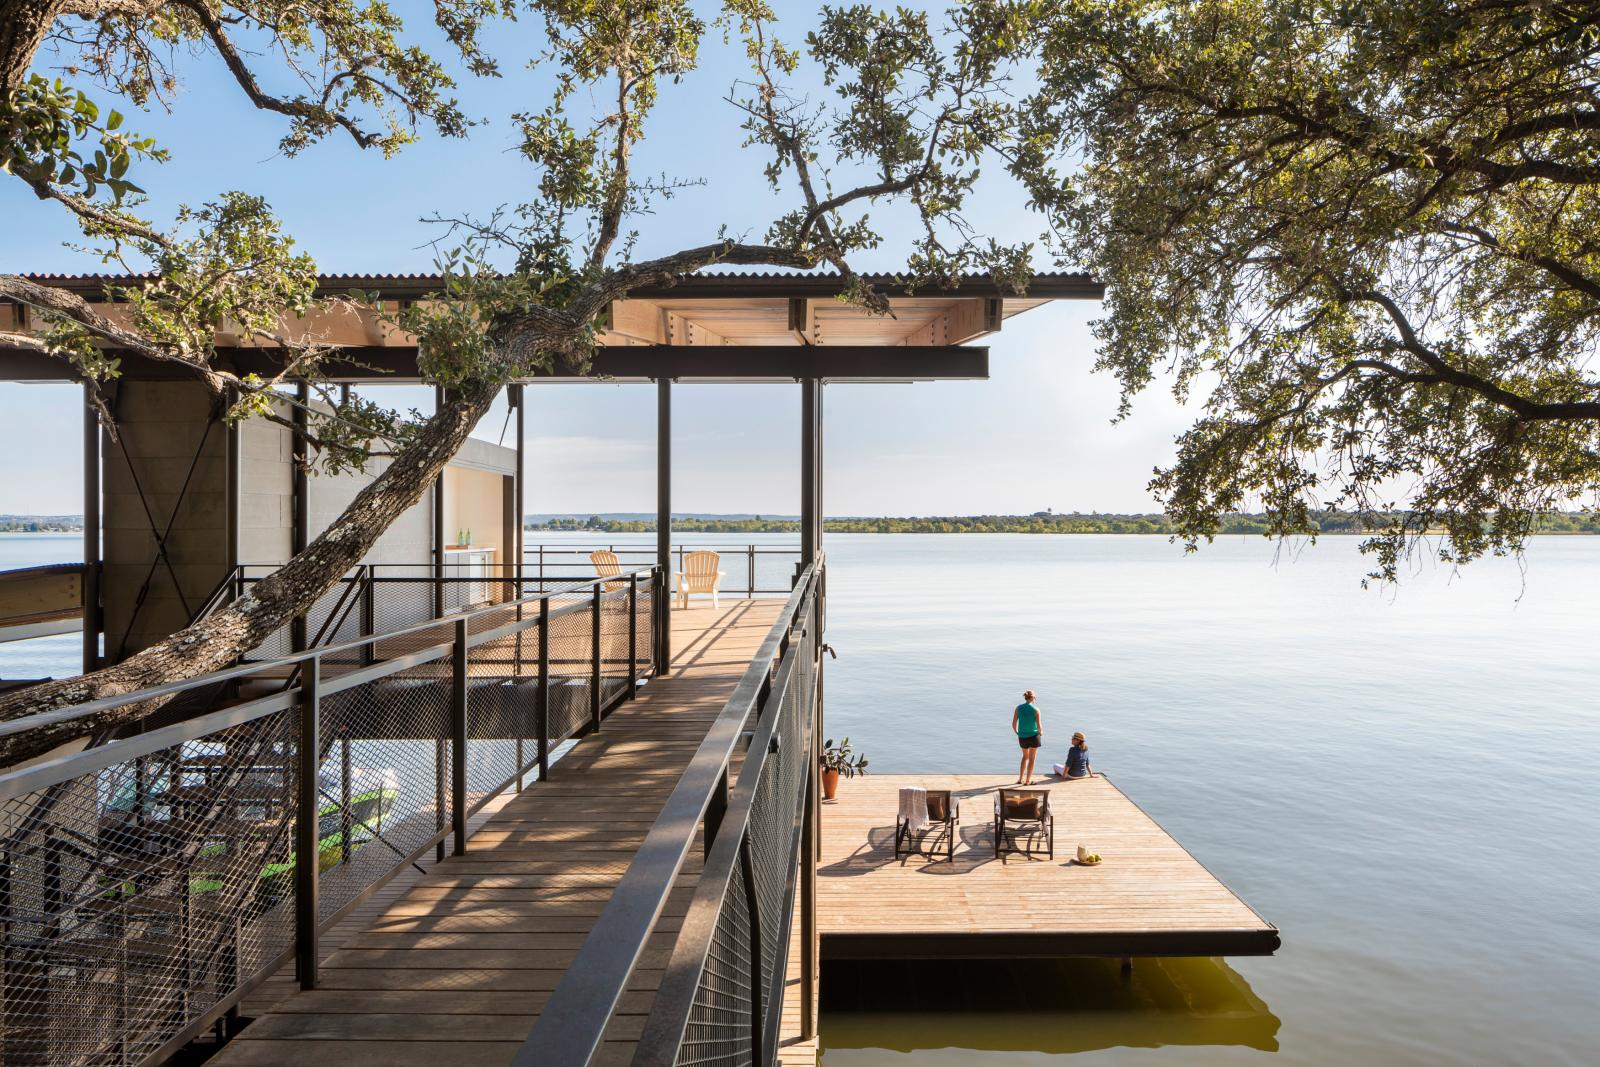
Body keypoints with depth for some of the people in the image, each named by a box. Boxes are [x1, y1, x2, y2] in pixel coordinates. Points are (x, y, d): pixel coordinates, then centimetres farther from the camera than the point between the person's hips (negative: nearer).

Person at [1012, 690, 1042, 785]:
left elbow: (1013, 724, -4)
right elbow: (1039, 726, -13)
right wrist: (1040, 732, 8)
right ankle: (1028, 781, 16)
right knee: (1031, 758, 12)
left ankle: (1020, 779, 23)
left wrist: (1017, 733, 14)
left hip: (1022, 737, 3)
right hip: (1033, 736, -3)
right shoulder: (1035, 710, -12)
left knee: (1025, 756, 24)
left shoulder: (1018, 708, -3)